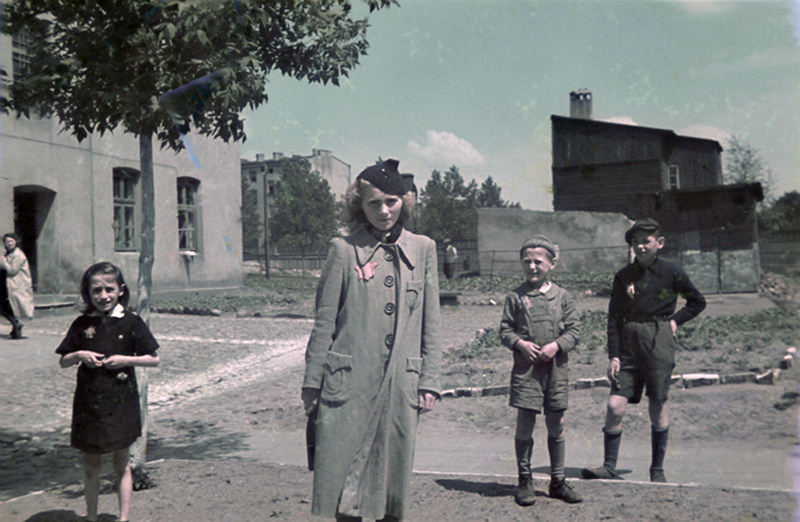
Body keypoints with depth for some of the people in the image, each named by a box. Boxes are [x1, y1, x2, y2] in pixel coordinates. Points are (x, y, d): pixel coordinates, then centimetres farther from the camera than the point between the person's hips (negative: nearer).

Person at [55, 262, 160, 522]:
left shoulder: (131, 322, -5)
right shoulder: (82, 324, 1)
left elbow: (154, 359, -1)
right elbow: (63, 362, 8)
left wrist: (125, 359, -14)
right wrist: (79, 355, -11)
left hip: (121, 402, -2)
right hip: (89, 401, 2)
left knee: (121, 463, 7)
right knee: (90, 465, 13)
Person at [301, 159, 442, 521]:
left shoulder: (423, 249, 8)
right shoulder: (344, 250, 1)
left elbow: (431, 325, 10)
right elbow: (324, 322, 3)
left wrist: (429, 382, 5)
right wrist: (312, 382, 1)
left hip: (401, 385, 2)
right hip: (349, 383, -2)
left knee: (393, 474, 10)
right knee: (346, 477, 1)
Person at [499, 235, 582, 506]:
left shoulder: (563, 296, 5)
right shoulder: (515, 297, 2)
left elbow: (574, 329, 5)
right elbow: (505, 330, 3)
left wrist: (557, 344, -12)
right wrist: (520, 344, -14)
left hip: (555, 367, 2)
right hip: (526, 367, -2)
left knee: (556, 425, 9)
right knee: (524, 422, -1)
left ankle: (558, 481, 22)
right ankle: (525, 481, 13)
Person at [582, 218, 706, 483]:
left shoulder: (671, 273, 1)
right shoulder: (623, 276, 6)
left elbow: (698, 302, 15)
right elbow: (614, 317, 5)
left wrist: (675, 320, 1)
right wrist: (613, 355, -1)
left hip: (659, 343, -2)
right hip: (629, 344, 2)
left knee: (658, 407, 3)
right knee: (615, 406, -5)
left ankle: (657, 469, 18)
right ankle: (609, 466, 5)